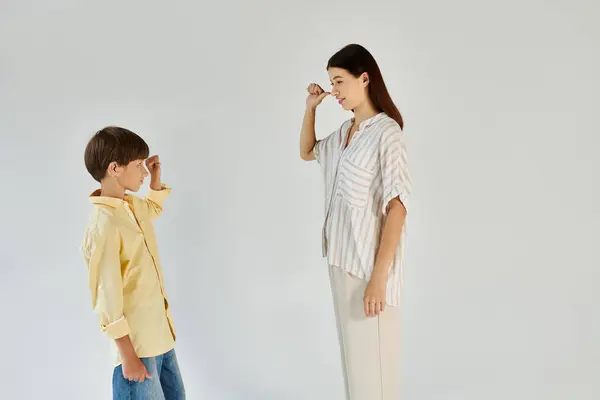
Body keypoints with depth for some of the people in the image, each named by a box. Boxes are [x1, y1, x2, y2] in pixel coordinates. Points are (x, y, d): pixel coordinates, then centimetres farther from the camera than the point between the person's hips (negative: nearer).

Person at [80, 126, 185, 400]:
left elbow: (154, 208, 31)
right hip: (136, 341, -9)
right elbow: (107, 295, -21)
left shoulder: (132, 205, 5)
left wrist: (156, 177, 13)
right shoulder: (104, 224, -22)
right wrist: (127, 355, -19)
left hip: (159, 332, 9)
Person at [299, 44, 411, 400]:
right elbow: (307, 153, 29)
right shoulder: (345, 131, 9)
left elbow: (397, 206, -19)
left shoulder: (386, 132, -13)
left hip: (369, 260, -8)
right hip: (341, 256, 8)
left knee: (372, 357, 1)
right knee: (353, 350, 17)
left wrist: (379, 277, -23)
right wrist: (311, 108, 13)